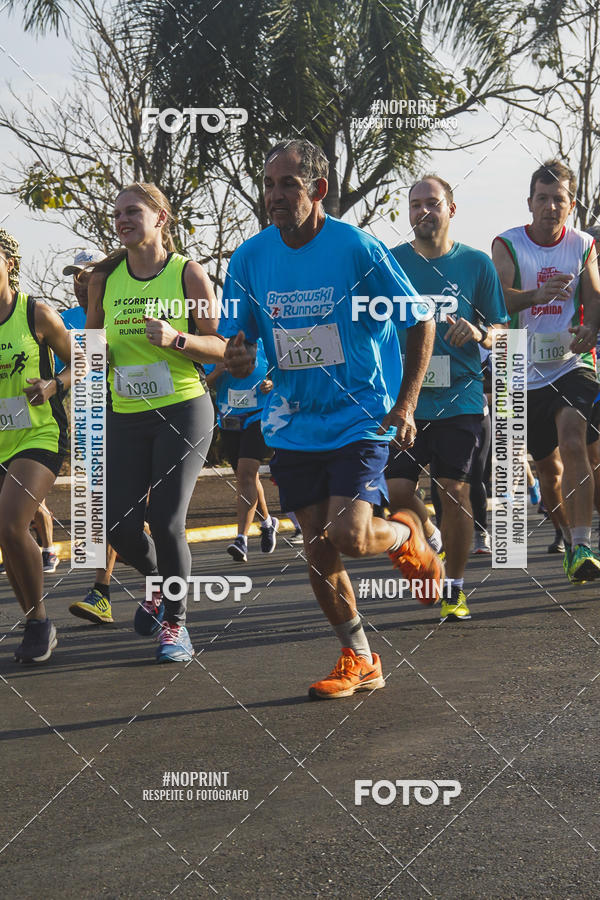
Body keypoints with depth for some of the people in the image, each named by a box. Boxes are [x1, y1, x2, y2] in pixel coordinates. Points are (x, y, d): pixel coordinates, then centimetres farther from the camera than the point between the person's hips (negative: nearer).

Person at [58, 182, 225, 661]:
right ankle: (158, 580, 33)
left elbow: (220, 347, -3)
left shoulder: (188, 273, -3)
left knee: (166, 522, -11)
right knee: (121, 528, -1)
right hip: (125, 416, 4)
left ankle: (175, 622, 8)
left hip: (183, 410, -4)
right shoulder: (105, 277, 7)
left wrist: (176, 338, -20)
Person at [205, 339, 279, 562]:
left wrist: (272, 384, -11)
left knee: (246, 474, -19)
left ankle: (241, 539, -25)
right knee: (245, 477, 15)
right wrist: (217, 372, -16)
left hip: (257, 419, -4)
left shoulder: (262, 345, -2)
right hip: (229, 421, 4)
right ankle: (267, 522, 41)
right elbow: (205, 383, 4)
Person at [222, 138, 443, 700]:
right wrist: (237, 360, -19)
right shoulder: (249, 258, -2)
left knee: (349, 537, -19)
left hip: (359, 417, -4)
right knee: (318, 553, 5)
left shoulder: (357, 248, -13)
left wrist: (404, 406, -9)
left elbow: (421, 323, -4)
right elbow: (238, 348, 6)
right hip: (293, 425, 4)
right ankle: (359, 660, 23)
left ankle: (406, 535, 16)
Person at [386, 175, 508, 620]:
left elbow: (499, 332, 7)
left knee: (456, 492, -3)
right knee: (396, 491, -6)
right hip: (404, 397, 1)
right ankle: (430, 540, 26)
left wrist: (478, 333, -14)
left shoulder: (476, 263, 4)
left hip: (459, 397, -1)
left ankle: (455, 589, 12)